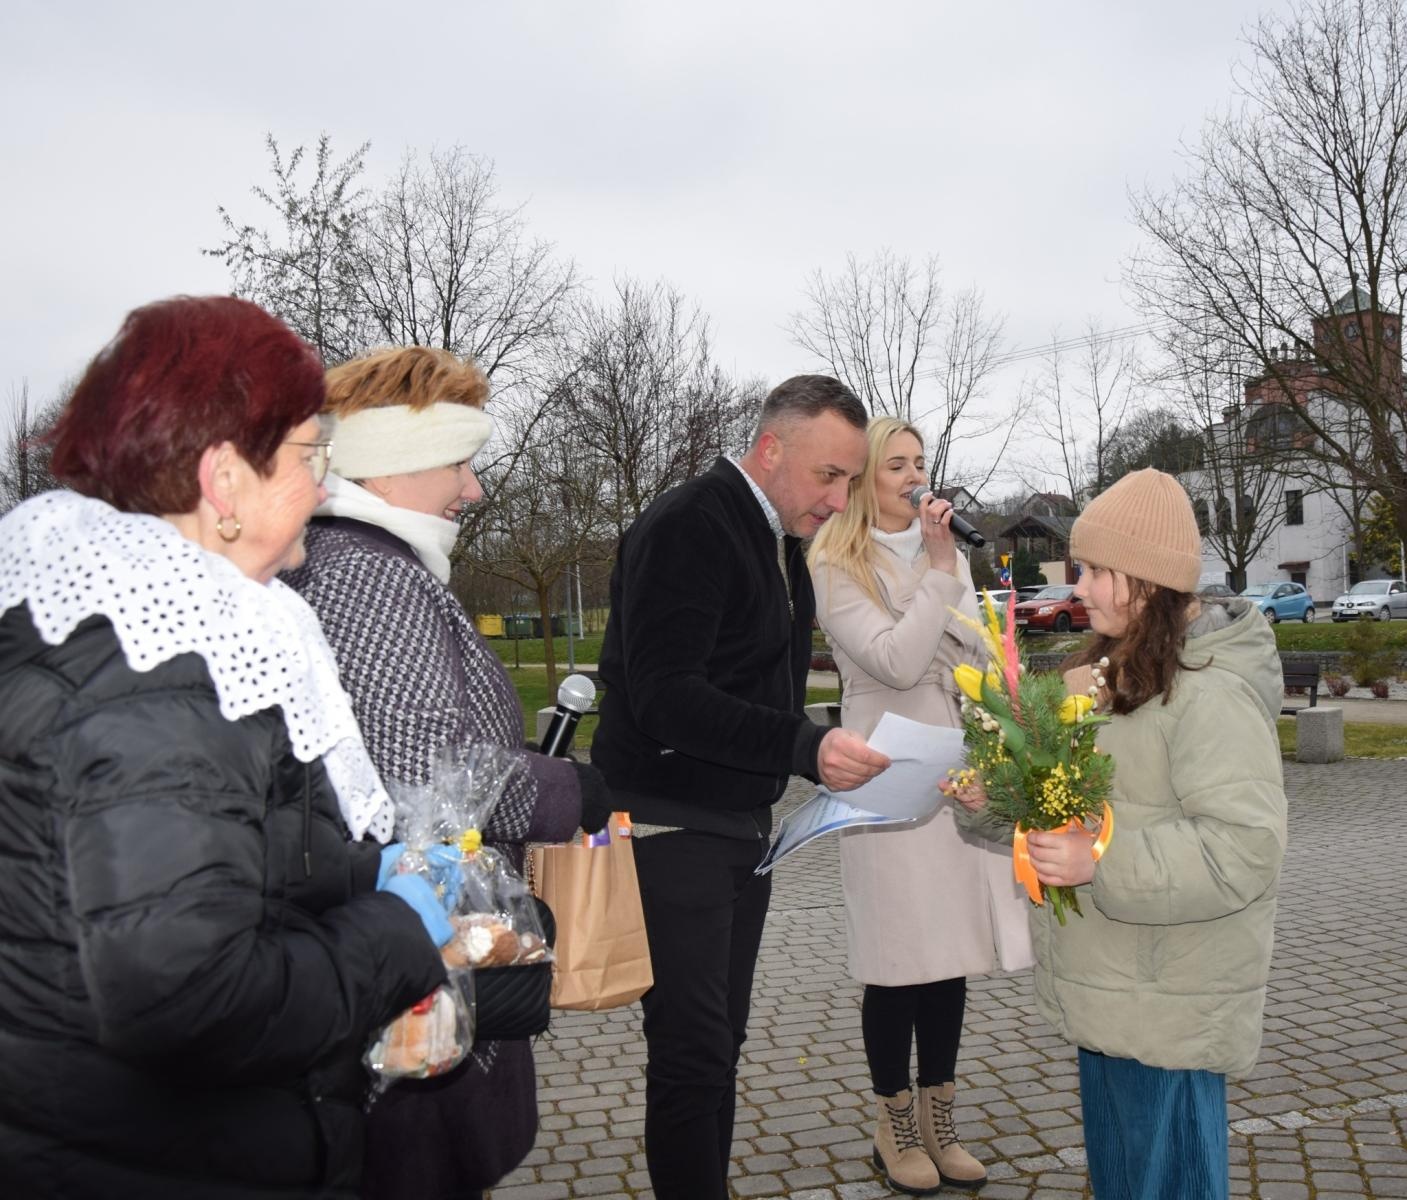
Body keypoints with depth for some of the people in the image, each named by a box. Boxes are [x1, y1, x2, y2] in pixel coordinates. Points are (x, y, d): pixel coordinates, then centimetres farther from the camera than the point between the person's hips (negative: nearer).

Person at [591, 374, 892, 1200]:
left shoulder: (781, 541, 13)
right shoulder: (689, 529, -16)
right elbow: (663, 696, -25)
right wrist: (806, 747, -31)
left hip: (742, 826, 9)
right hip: (674, 829, -9)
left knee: (721, 1040, 15)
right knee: (693, 1048, -5)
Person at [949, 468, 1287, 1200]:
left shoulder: (1210, 694, -22)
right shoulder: (1117, 674, 10)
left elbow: (1243, 848, -28)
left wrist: (1100, 865, -31)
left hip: (1169, 1009, -9)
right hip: (1108, 988, 9)